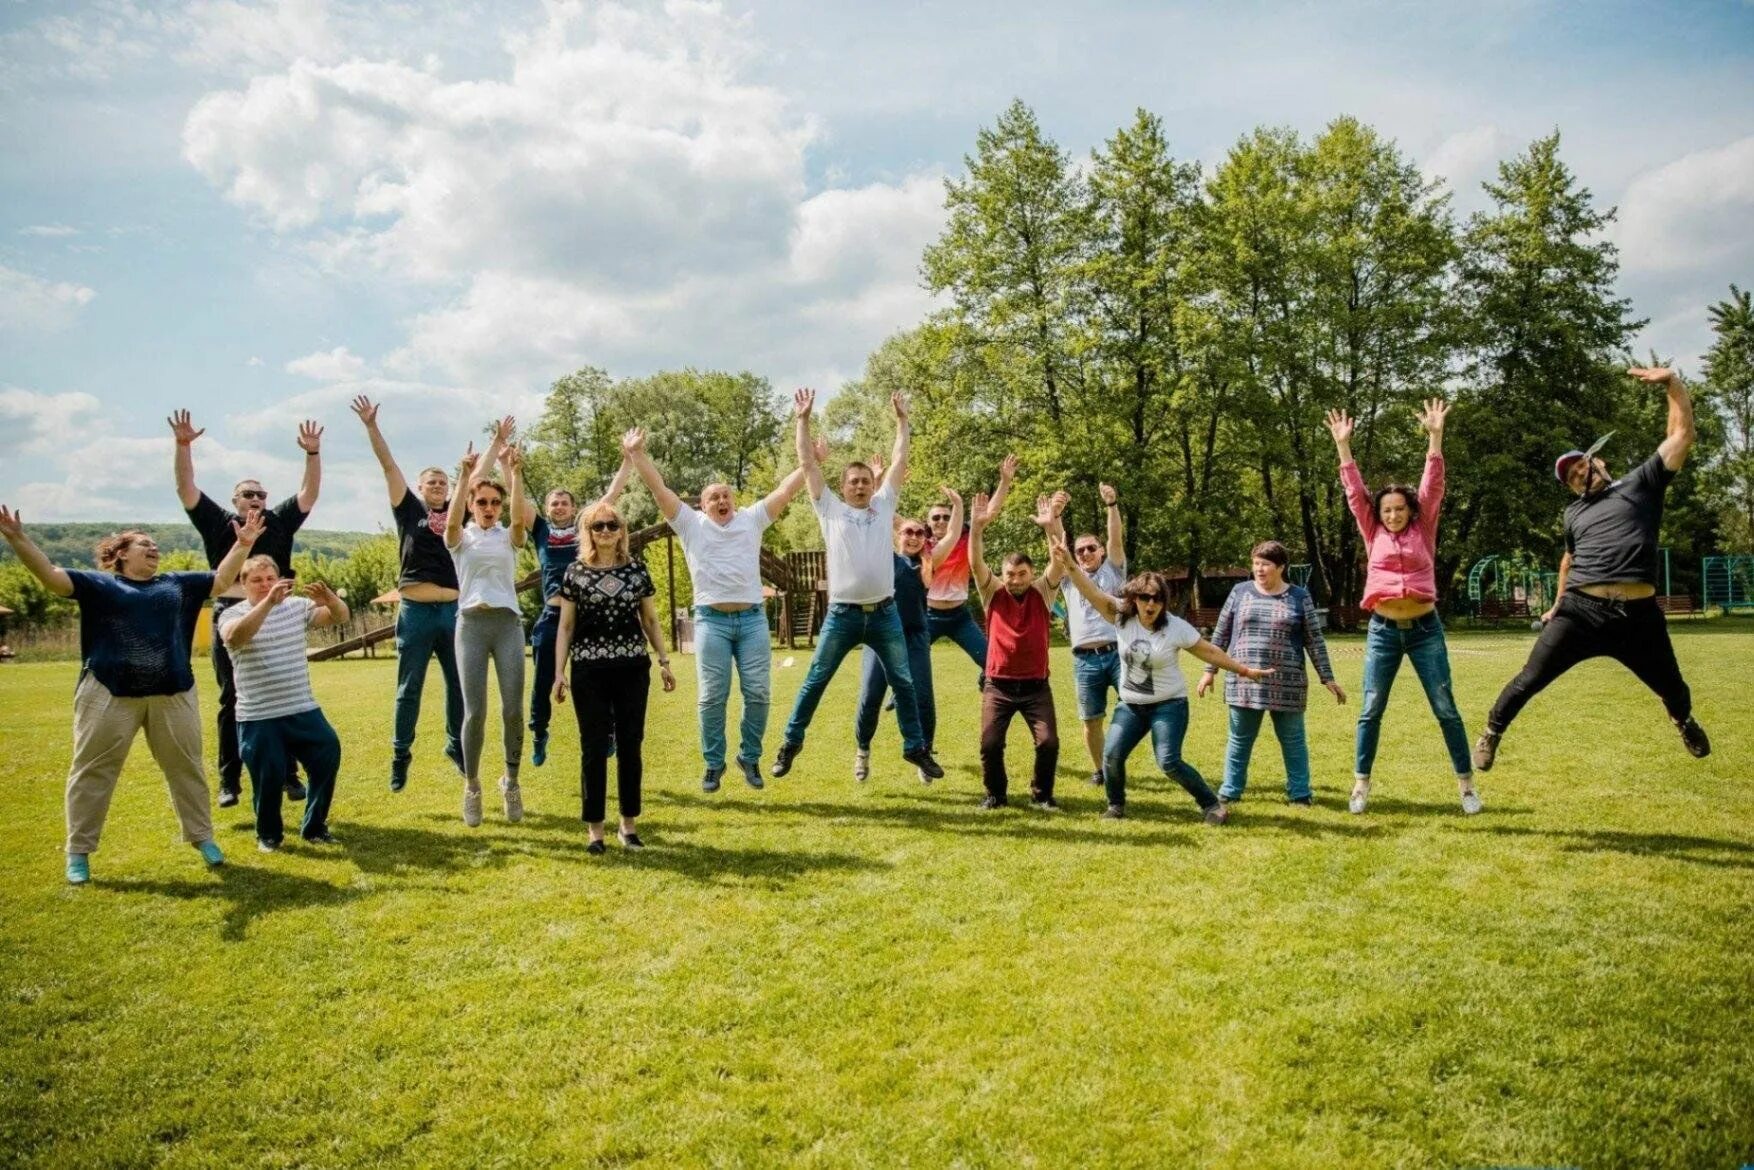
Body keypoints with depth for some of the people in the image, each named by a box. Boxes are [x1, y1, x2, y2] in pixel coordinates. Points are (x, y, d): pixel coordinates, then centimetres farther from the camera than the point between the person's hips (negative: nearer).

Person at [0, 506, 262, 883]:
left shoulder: (177, 584, 16)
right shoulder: (98, 584, 7)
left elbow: (222, 581, 16)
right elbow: (50, 576, -3)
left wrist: (243, 544, 8)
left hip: (172, 696, 3)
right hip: (109, 695, -3)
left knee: (185, 767, 10)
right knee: (93, 771, 5)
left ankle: (202, 838, 23)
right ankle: (78, 852, 17)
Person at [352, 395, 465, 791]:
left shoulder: (457, 512, 10)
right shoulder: (409, 509, 4)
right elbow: (388, 465, -1)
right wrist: (371, 425, -6)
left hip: (454, 610, 3)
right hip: (415, 611, -2)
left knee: (459, 684, 9)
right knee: (409, 688, 5)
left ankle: (456, 746, 24)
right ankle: (400, 755, 14)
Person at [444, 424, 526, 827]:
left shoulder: (509, 537, 9)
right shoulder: (460, 537, 7)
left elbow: (519, 515, -12)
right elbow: (452, 518, -16)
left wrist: (515, 473, -27)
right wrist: (465, 476, -31)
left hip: (508, 623, 1)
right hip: (471, 624, -1)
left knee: (513, 709, -2)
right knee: (474, 711, -3)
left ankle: (511, 780, 17)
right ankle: (471, 786, 14)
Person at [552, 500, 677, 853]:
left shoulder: (637, 569, 6)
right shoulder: (575, 571, 2)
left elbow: (650, 619, 12)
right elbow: (565, 625, 4)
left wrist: (663, 660, 6)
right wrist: (559, 671, -3)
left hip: (632, 667, 2)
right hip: (589, 669, -1)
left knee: (631, 745, 6)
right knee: (594, 747, 2)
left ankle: (629, 823, 17)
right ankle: (595, 827, 11)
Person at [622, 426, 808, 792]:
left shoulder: (752, 519, 14)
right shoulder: (691, 524, 10)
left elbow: (785, 490, 13)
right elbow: (659, 488, 5)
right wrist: (637, 453, -1)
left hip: (753, 617, 1)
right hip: (711, 620, -1)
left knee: (758, 693, 1)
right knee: (712, 697, 0)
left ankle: (749, 757, 18)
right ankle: (713, 763, 14)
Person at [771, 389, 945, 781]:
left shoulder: (883, 506, 11)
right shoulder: (831, 510, 5)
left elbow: (899, 462, 14)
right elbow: (807, 464, 4)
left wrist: (901, 420, 16)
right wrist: (803, 420, 4)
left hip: (884, 613, 2)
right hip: (843, 614, -2)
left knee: (904, 682, 9)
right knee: (815, 681, 8)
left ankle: (916, 748, 21)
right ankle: (791, 742, 22)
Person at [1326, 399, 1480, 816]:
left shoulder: (1423, 532, 4)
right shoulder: (1374, 535, 6)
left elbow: (1432, 487, -3)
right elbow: (1355, 493, 2)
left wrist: (1435, 436, -10)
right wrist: (1343, 444, -2)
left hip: (1425, 628, -1)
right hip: (1383, 629, 1)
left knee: (1445, 708, 4)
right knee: (1370, 710, 3)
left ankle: (1466, 783, 15)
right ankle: (1361, 784, 12)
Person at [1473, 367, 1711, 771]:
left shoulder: (1642, 483, 7)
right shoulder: (1574, 513, 16)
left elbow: (1682, 434, -1)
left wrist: (1672, 382, -8)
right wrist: (1558, 604, 33)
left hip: (1638, 616, -1)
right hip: (1580, 612, 1)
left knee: (1672, 689, 19)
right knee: (1528, 681, -5)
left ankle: (1684, 721, 53)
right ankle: (1490, 735, 12)